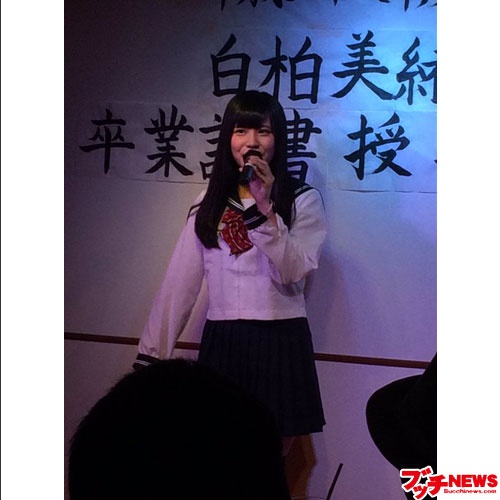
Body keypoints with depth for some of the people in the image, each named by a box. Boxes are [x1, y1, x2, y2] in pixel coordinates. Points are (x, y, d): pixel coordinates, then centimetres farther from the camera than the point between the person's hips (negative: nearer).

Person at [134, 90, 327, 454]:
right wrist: (152, 352, 2)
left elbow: (295, 271, -13)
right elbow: (180, 281, 6)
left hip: (280, 342, -2)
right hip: (221, 343, 3)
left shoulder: (303, 200, 0)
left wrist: (266, 209, -22)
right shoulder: (210, 203, 9)